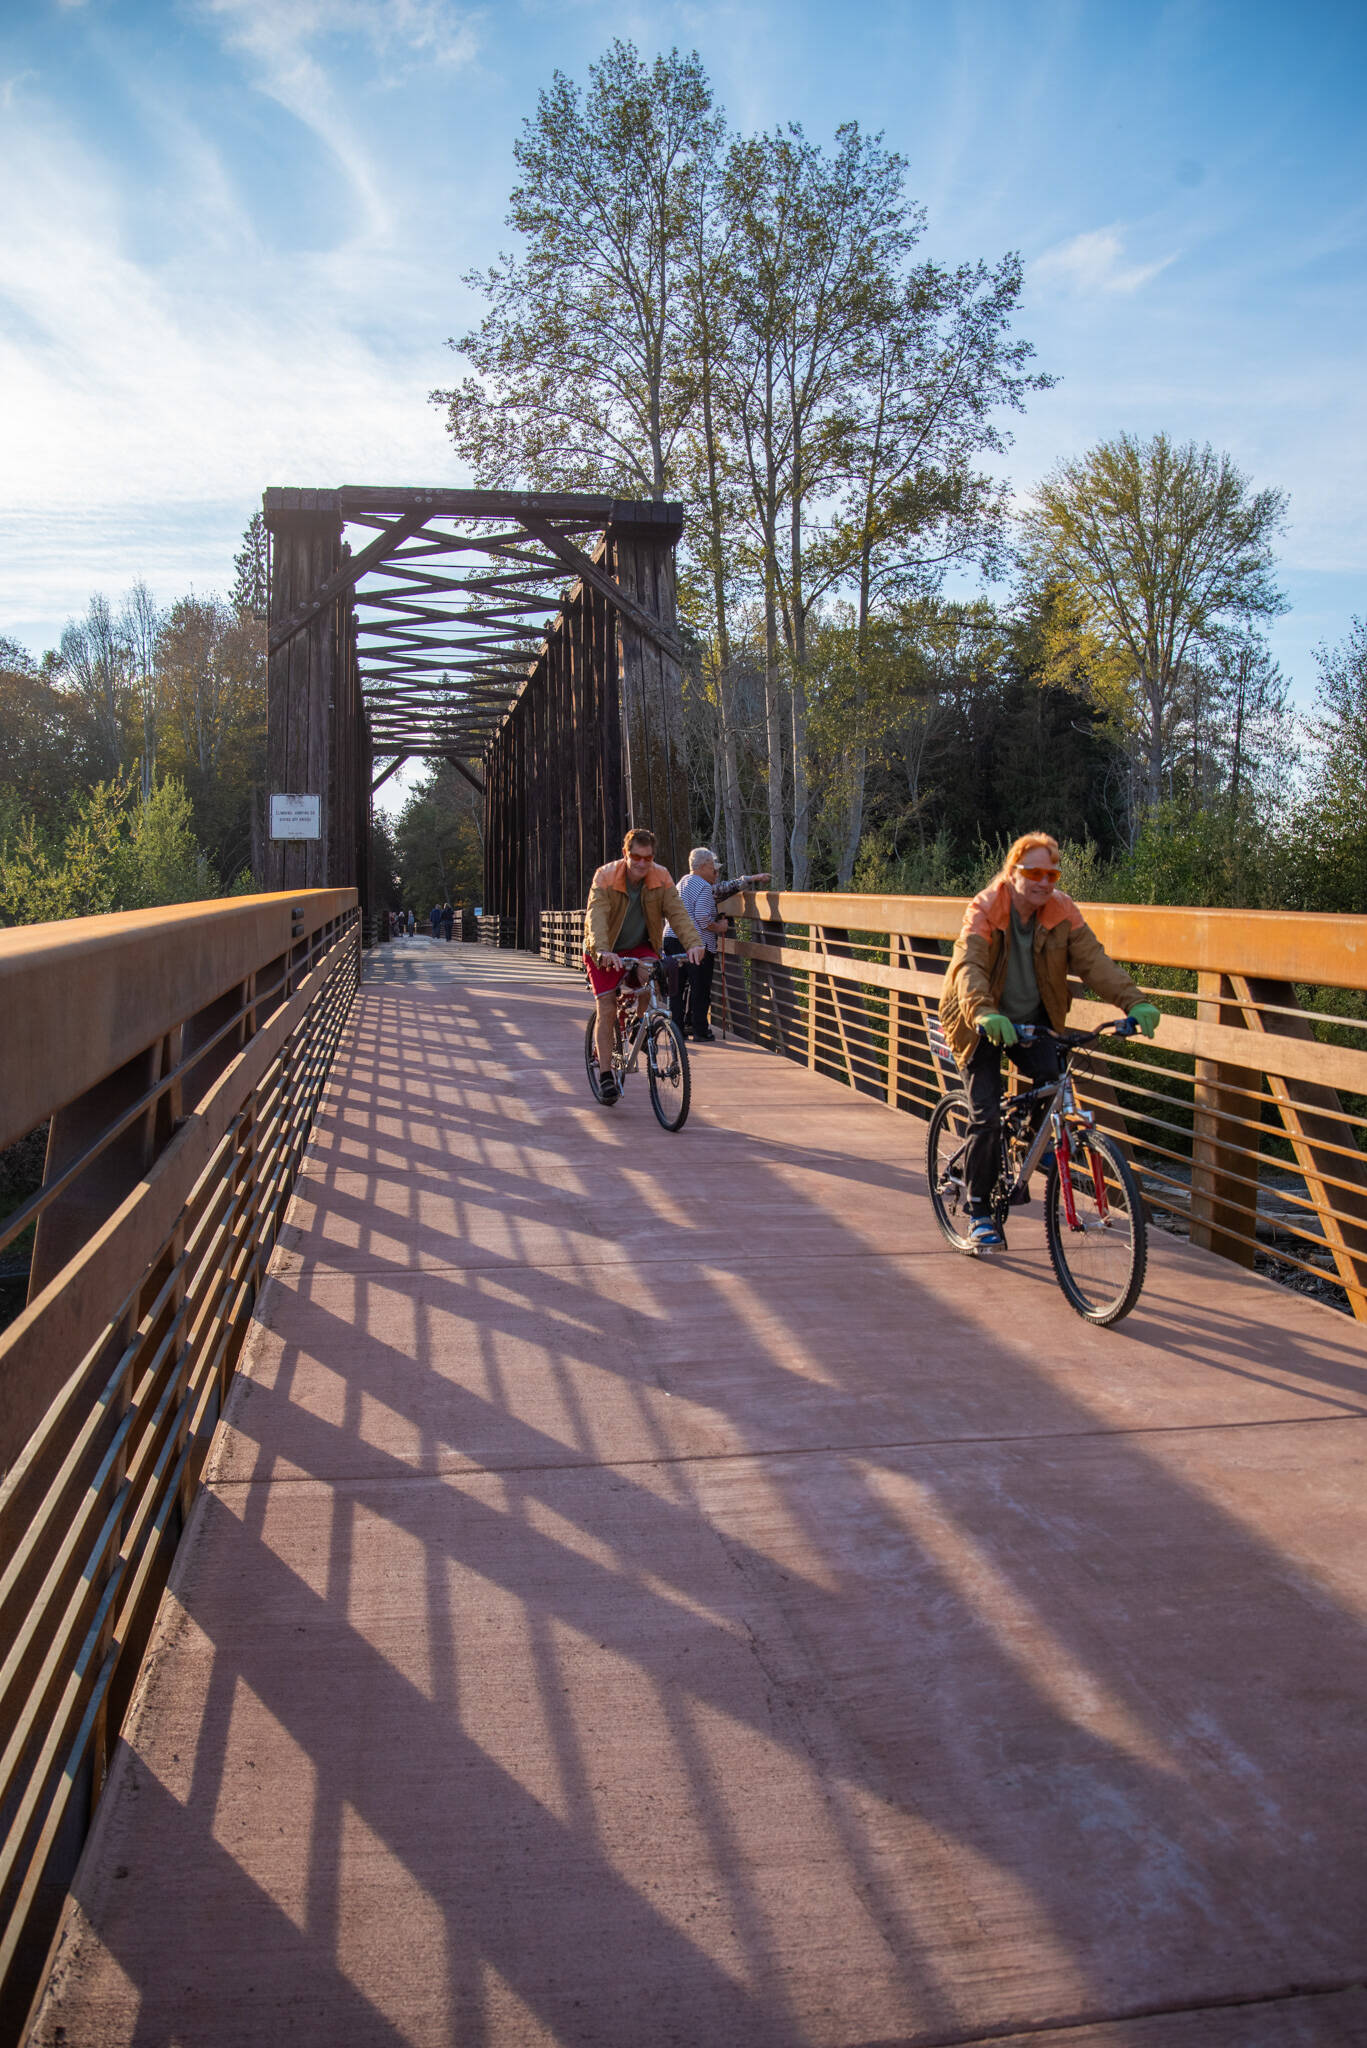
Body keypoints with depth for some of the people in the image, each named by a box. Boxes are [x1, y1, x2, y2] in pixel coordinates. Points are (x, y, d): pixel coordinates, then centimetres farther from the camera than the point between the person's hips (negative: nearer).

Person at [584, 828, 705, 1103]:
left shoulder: (661, 877, -11)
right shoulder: (605, 877, -20)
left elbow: (677, 911, -19)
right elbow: (596, 915, -32)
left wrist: (694, 943, -37)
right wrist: (602, 950, -50)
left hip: (639, 947, 2)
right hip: (604, 952, -2)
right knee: (606, 1009, -10)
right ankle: (605, 1073, -1)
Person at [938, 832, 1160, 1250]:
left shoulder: (1062, 912, -8)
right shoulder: (984, 910, -19)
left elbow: (1094, 960, -15)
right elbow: (969, 966, -34)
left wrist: (1134, 1002, -31)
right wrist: (984, 1012, -53)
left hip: (1032, 1020, 4)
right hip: (983, 1025, -3)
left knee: (1052, 1082, -22)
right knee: (987, 1117, -10)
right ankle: (978, 1209, 6)